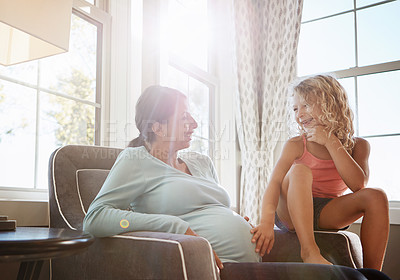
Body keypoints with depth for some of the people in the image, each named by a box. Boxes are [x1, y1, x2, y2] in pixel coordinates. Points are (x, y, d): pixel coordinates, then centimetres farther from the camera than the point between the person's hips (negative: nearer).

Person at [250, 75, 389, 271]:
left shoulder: (357, 146, 0)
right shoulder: (295, 146, -5)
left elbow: (358, 185, -18)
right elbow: (274, 182, -19)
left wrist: (330, 142, -18)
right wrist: (267, 221, -38)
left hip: (327, 214, 2)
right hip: (291, 213, -2)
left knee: (376, 197, -21)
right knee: (300, 170, -29)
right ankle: (310, 251, -41)